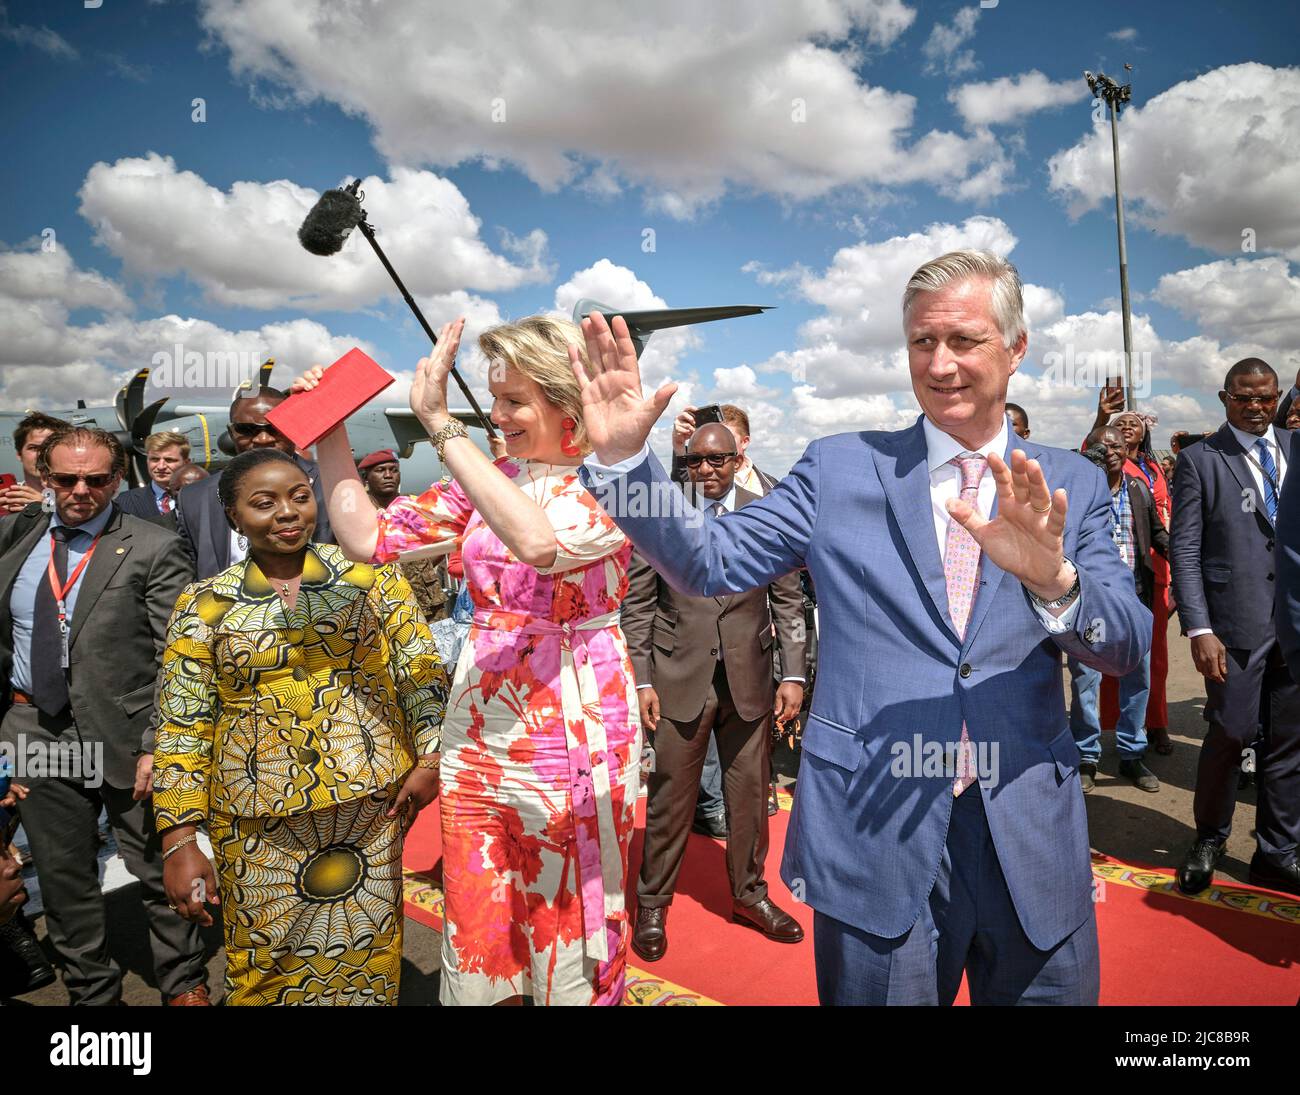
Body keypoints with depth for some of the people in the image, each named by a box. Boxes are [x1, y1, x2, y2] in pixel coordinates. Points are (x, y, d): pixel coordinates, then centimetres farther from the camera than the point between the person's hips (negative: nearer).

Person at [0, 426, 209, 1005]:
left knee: (157, 871, 7)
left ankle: (185, 984, 27)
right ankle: (91, 990, 36)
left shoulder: (154, 550, -8)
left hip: (123, 734, -4)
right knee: (62, 876, 17)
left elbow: (177, 662, -10)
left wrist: (158, 746, -15)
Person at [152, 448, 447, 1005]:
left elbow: (421, 668, 2)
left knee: (366, 957, 12)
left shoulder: (370, 575, 1)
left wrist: (430, 759, -6)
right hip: (258, 822, 0)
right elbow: (182, 727, 0)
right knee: (265, 966, 12)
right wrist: (180, 840, -3)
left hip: (370, 801, 0)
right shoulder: (204, 605, 0)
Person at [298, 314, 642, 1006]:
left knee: (570, 946, 12)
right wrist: (330, 434, -5)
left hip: (572, 740, -5)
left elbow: (540, 542, -34)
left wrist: (439, 422, -31)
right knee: (476, 940, 18)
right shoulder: (488, 481, 5)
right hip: (478, 738, 5)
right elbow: (367, 537, 3)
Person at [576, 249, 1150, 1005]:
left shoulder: (1072, 485, 3)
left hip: (1032, 843, 2)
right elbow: (710, 564, -4)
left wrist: (1053, 579, -28)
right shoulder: (840, 469, 0)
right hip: (876, 834, -1)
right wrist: (623, 457, -18)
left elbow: (1127, 646, -6)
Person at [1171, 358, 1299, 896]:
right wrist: (1199, 630, -12)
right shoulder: (1198, 460, 0)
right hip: (1237, 622, -3)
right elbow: (1185, 551, -5)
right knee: (1231, 733, 1)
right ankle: (1210, 837, 25)